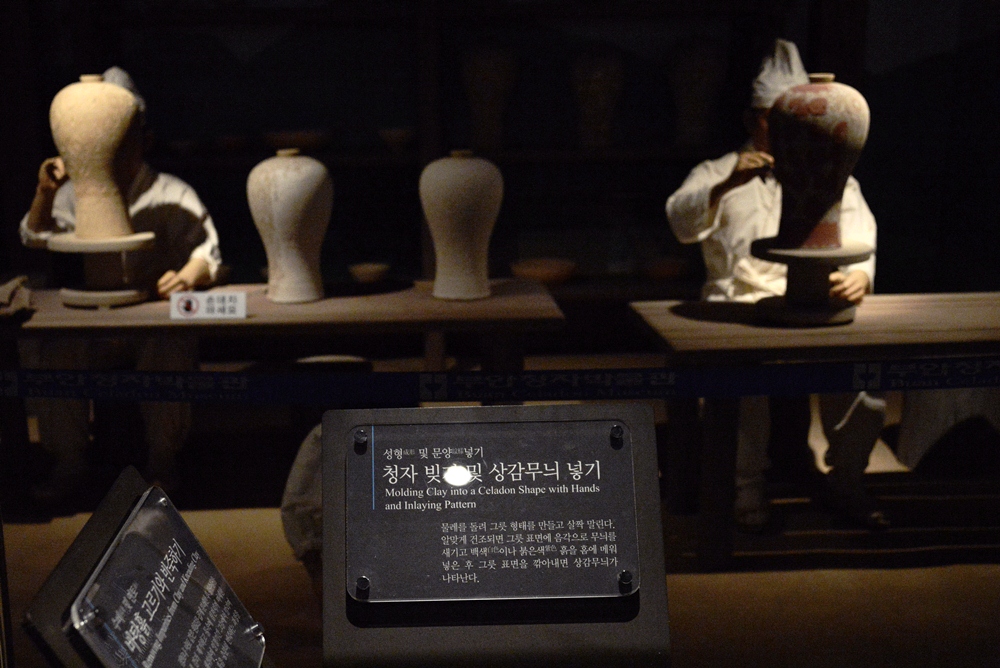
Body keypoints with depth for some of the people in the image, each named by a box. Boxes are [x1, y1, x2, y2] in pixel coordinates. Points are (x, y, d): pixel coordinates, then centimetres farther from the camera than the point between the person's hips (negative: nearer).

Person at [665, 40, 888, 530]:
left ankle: (846, 479, -6)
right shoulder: (718, 173, 14)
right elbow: (682, 223, -5)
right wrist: (727, 186, -25)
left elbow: (858, 237, 4)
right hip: (740, 304, -2)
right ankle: (749, 487, -17)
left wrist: (859, 274, -21)